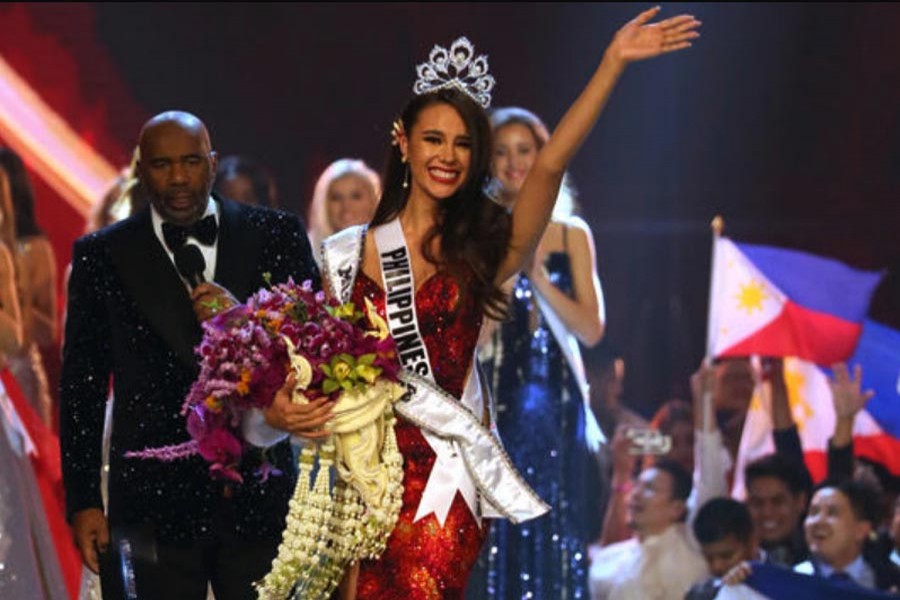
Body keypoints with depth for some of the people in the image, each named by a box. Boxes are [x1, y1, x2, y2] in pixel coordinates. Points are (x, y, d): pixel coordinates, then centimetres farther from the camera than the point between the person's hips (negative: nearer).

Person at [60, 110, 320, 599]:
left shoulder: (275, 235, 7)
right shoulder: (102, 255, 6)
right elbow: (82, 384, 6)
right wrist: (82, 501, 1)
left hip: (260, 496, 1)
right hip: (155, 505, 0)